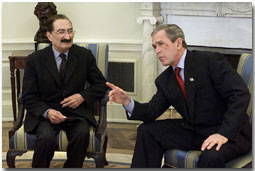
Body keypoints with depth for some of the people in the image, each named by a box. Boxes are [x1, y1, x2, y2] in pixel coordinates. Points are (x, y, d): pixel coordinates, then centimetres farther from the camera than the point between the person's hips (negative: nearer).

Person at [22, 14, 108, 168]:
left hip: (76, 111, 1)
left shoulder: (85, 55, 2)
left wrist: (83, 96, -10)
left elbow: (101, 85, 10)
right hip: (45, 113, -1)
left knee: (82, 133, -30)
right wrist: (47, 112, -20)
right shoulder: (35, 60, -2)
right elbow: (28, 97, -1)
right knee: (47, 138, -32)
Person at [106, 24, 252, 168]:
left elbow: (241, 95, -20)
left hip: (231, 133, -6)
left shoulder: (211, 61, -14)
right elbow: (152, 112, 5)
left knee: (212, 156, -38)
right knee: (147, 130, 0)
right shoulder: (165, 80, 8)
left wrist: (224, 133, -28)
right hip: (193, 132, 7)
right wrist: (127, 102, -15)